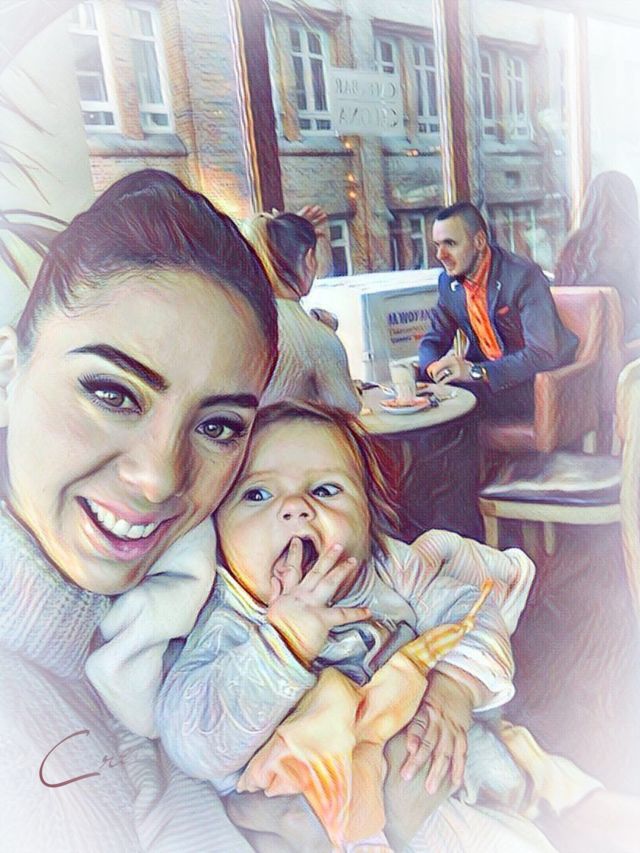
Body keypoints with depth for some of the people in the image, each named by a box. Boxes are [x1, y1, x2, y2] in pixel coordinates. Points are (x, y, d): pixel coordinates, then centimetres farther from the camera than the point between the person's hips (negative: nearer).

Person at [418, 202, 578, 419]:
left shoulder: (524, 277, -19)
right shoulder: (448, 281, 2)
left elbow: (543, 354, -26)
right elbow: (435, 340, 8)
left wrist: (477, 372, -35)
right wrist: (434, 366, -17)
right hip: (486, 377, 6)